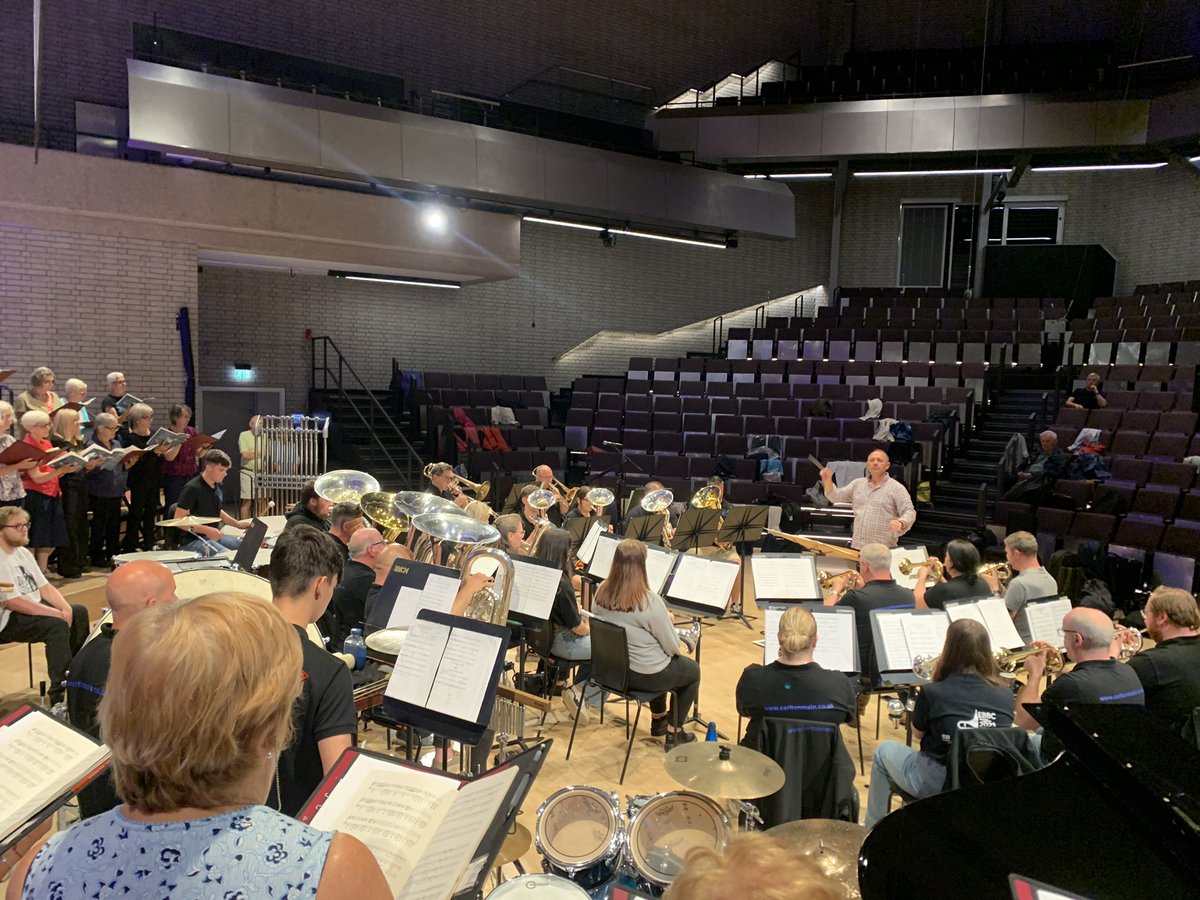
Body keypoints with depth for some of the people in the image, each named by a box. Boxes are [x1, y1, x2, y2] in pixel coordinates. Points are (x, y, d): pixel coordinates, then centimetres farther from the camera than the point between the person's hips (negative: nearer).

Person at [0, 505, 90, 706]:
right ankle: (59, 695, -25)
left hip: (36, 608, 10)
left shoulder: (23, 552, 10)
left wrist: (65, 608, -7)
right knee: (58, 625, -29)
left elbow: (44, 587, 10)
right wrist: (58, 613, -25)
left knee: (79, 612, 10)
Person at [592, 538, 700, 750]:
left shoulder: (602, 593, -11)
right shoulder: (649, 601, -29)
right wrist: (667, 621, 2)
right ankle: (674, 733, 28)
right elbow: (672, 647, -18)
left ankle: (659, 720, 48)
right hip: (645, 675, -6)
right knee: (693, 670, 24)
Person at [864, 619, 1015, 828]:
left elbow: (917, 734, 1)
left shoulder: (932, 692, -17)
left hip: (937, 786, -4)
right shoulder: (1005, 695, -7)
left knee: (884, 750, 23)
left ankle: (873, 828, 31)